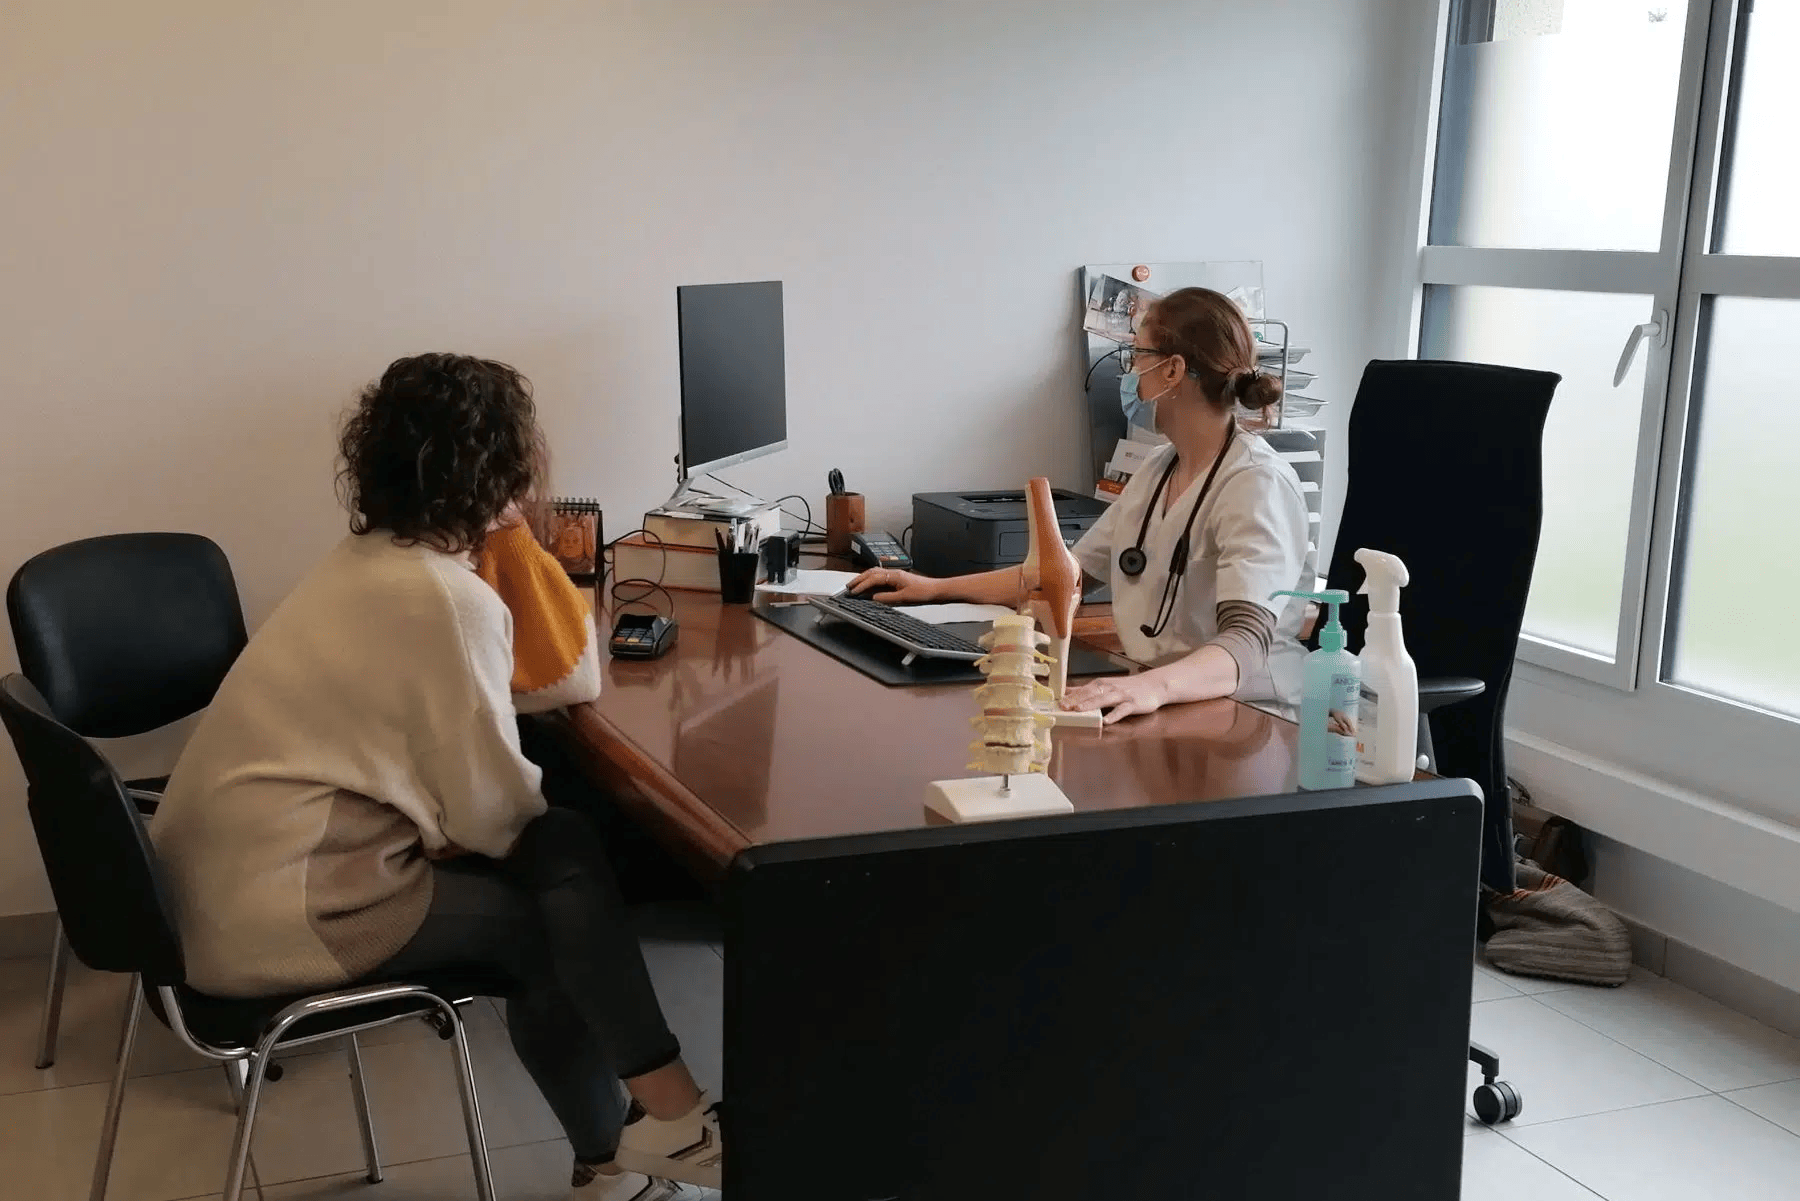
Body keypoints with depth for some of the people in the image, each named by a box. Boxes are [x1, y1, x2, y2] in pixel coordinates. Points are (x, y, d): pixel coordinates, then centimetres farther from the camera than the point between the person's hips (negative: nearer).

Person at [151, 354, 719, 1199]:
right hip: (277, 907, -9)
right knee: (561, 914, 2)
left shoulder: (382, 558, 8)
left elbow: (569, 680, 9)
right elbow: (493, 813, -15)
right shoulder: (447, 598, -20)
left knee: (563, 852, 8)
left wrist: (514, 548, -1)